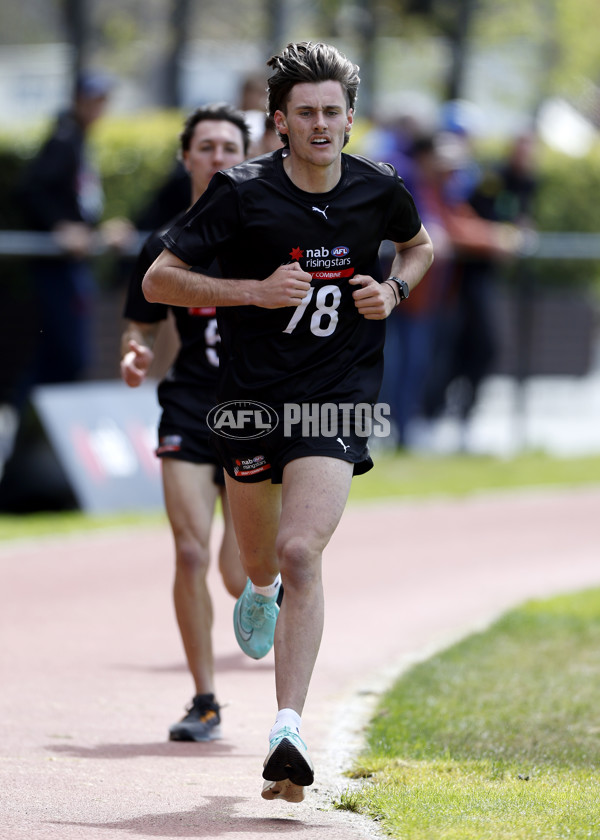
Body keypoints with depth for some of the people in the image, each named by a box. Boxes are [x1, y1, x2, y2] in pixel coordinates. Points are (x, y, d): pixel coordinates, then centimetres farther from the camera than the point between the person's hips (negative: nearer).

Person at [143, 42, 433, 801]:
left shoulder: (378, 190, -1)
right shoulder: (242, 193, -10)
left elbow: (419, 245, 22)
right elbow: (158, 280, -8)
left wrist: (393, 291, 0)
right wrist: (254, 289, -20)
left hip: (337, 398, -1)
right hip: (252, 392, 1)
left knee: (301, 554, -19)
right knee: (261, 559, 18)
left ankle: (287, 731, -22)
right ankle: (259, 591, 59)